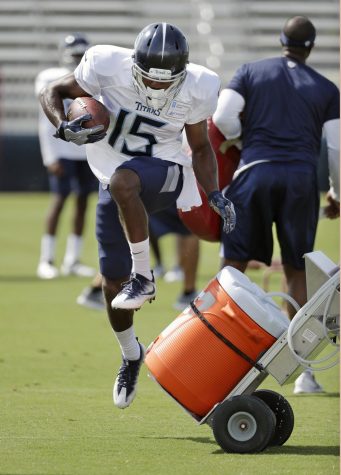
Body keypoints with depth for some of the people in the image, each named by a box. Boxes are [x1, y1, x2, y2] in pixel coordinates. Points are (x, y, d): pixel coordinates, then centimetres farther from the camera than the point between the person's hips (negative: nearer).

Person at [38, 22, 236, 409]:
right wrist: (64, 127, -25)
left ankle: (143, 278, -26)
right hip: (116, 179, 2)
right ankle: (130, 355, 33)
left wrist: (214, 195, -8)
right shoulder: (108, 66, -19)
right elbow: (53, 93, -6)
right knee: (112, 283, 6)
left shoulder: (196, 89, -13)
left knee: (122, 181, -39)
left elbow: (200, 148, 4)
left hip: (164, 175, -2)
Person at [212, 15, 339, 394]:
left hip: (256, 171, -1)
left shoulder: (250, 73, 9)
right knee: (297, 272, 10)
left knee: (233, 266, 5)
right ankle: (304, 370, 9)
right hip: (301, 177, 1)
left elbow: (222, 120, -3)